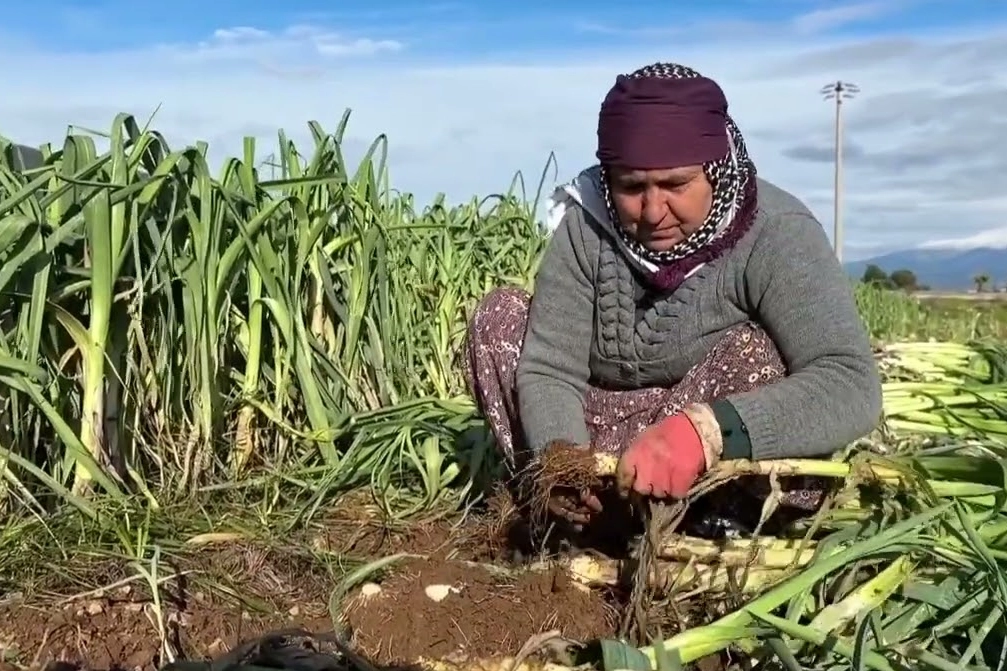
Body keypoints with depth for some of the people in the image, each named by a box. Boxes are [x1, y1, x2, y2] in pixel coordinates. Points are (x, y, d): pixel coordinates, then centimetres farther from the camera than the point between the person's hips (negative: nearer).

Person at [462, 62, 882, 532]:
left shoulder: (776, 236, -22)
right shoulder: (587, 225, -13)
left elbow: (852, 387, -35)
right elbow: (548, 368, -17)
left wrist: (703, 431, -49)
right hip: (611, 446, 4)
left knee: (749, 352, -31)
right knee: (499, 316, -8)